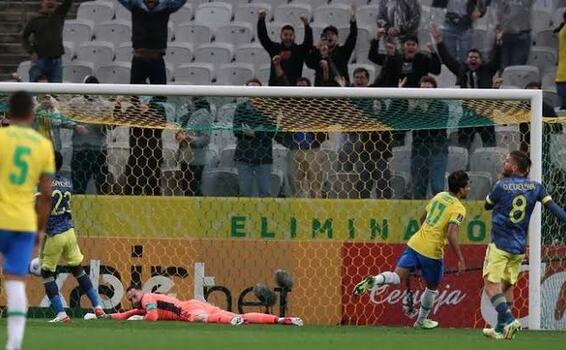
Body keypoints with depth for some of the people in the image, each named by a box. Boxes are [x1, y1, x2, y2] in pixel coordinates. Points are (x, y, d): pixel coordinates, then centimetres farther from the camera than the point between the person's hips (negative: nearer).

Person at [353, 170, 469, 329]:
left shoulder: (439, 197, 13)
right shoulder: (458, 209, -9)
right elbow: (451, 234, -22)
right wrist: (461, 260, -20)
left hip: (415, 243, 5)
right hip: (432, 251, -5)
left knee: (397, 277, -3)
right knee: (432, 287, 18)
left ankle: (373, 280, -32)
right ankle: (421, 321, 32)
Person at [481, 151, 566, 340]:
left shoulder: (501, 186, -9)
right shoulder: (535, 187, 3)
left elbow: (487, 205, 8)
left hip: (500, 244, -6)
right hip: (519, 246, 6)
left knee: (491, 284, -7)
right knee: (507, 286, 16)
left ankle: (508, 319, -25)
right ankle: (501, 328, 17)